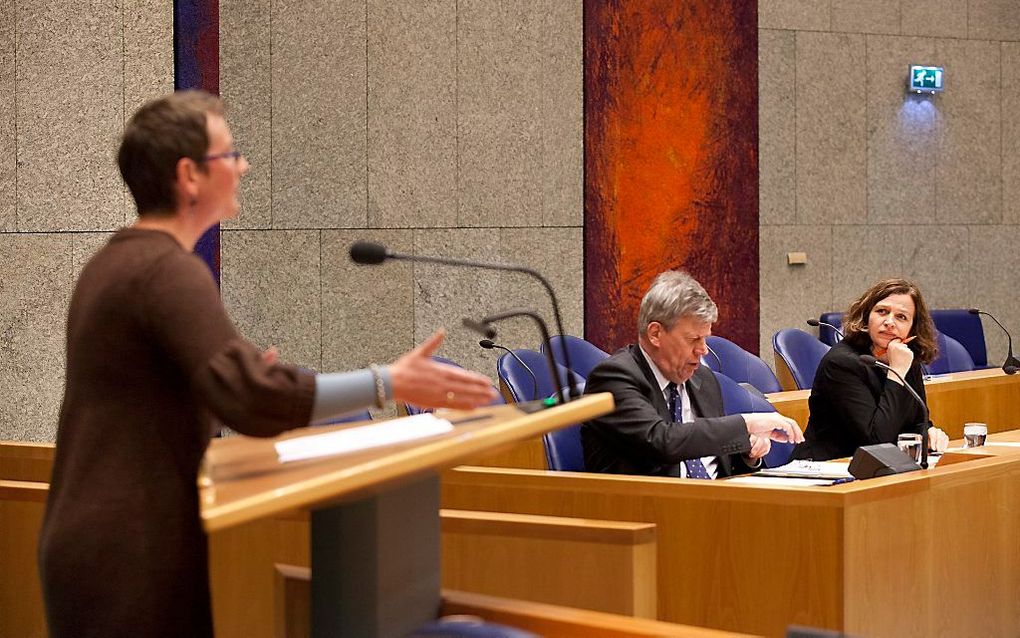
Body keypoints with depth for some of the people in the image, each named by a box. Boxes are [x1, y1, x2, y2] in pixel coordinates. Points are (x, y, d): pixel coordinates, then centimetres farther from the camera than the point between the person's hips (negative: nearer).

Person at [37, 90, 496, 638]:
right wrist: (388, 383, -24)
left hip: (93, 543, 10)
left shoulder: (112, 264, 14)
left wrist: (242, 381, 26)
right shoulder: (167, 270, -17)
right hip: (131, 556, -10)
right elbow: (252, 400, -29)